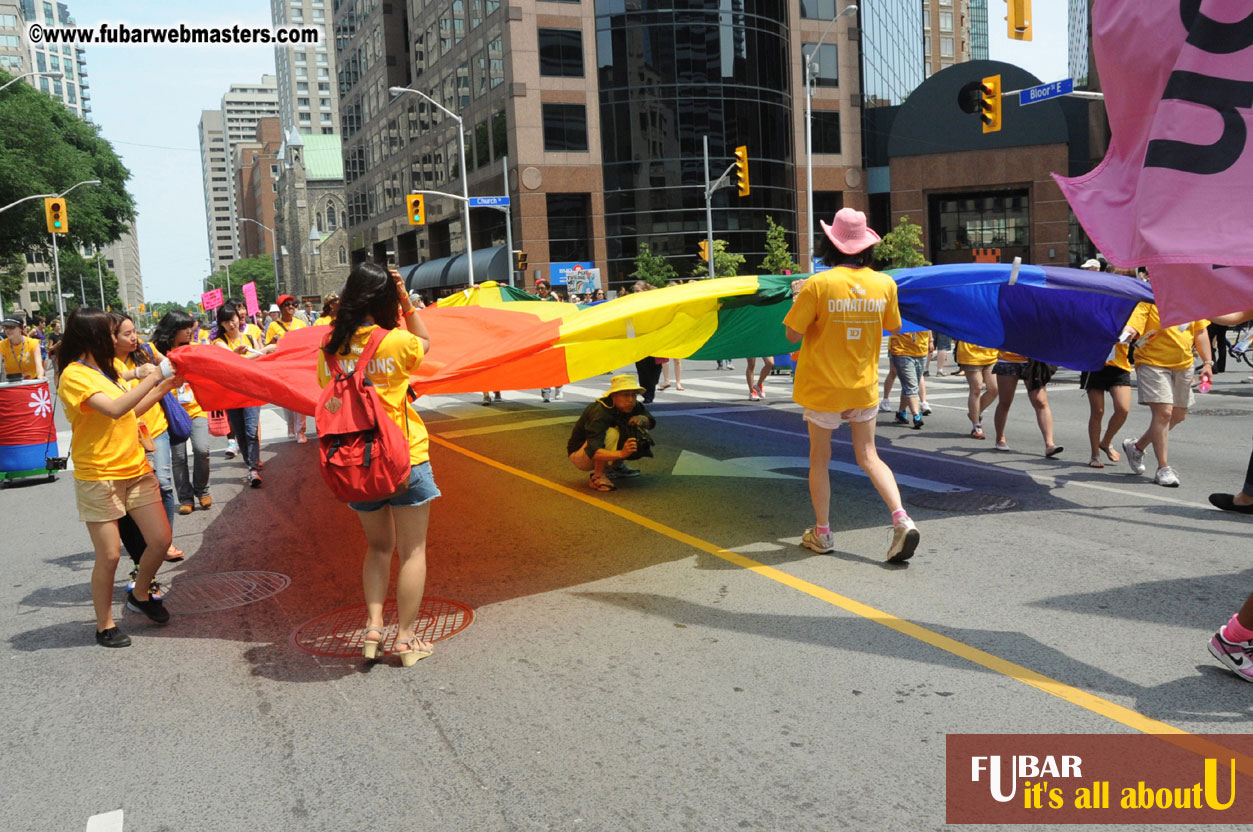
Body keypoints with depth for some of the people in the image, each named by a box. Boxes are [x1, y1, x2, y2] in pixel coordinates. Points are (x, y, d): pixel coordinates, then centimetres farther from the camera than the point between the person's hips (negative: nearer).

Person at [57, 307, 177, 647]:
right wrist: (151, 378, -20)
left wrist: (165, 386, 13)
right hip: (99, 476, -8)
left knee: (161, 539, 4)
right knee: (109, 554, -4)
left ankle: (140, 595, 29)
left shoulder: (104, 371, 14)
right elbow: (115, 409, -26)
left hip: (136, 469, 8)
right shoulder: (74, 376, -13)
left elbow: (129, 411, 18)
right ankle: (104, 626, 13)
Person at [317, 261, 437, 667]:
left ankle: (373, 626, 13)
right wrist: (406, 300, 8)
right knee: (412, 549, 7)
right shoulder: (396, 342, -11)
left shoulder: (331, 349, 0)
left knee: (377, 546, 21)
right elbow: (425, 342, 10)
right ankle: (406, 637, 10)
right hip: (405, 458, -4)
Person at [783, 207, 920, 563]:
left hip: (823, 387, -3)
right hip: (864, 386, 3)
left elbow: (793, 334, -11)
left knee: (820, 459, 11)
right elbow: (892, 327, 11)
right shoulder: (884, 284, -4)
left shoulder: (818, 285, -16)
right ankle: (901, 520, -6)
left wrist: (798, 298, 3)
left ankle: (822, 533, 19)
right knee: (869, 456, 11)